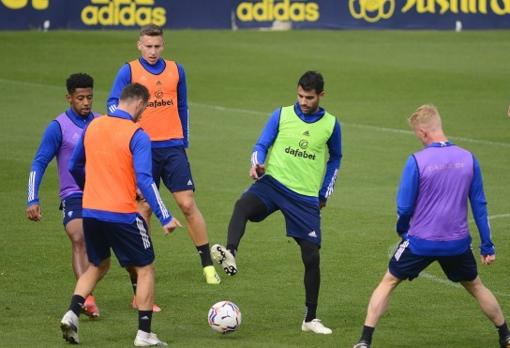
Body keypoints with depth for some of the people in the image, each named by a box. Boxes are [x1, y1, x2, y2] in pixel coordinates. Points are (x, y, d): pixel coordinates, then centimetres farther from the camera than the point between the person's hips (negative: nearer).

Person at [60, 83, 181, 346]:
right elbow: (144, 180, -19)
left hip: (90, 212, 6)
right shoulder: (137, 136, -12)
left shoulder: (93, 126, 7)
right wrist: (165, 218, -18)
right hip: (122, 214, -6)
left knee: (97, 266, 25)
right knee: (145, 270, 9)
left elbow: (74, 166, 17)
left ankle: (72, 314, 6)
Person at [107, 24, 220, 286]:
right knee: (144, 208, 3)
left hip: (172, 147, 2)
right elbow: (112, 104, -6)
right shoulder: (128, 71, -1)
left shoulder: (175, 70, 9)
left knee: (187, 204, -4)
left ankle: (208, 265, 3)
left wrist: (184, 140, 17)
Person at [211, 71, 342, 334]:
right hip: (273, 183, -1)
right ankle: (230, 255, -57)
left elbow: (335, 159, 19)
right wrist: (257, 164, -20)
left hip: (306, 197, 1)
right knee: (243, 205, -35)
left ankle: (310, 319, 13)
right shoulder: (281, 115, 2)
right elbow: (262, 145, 2)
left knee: (312, 256, -1)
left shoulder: (330, 125, 5)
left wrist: (324, 193, 16)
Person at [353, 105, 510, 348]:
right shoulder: (468, 159, -4)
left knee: (388, 283, 12)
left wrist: (402, 229, 11)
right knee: (475, 286, 24)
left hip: (421, 242, -3)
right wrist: (487, 246, 7)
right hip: (457, 241, 3)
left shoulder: (417, 161, -16)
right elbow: (479, 205, 1)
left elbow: (404, 207, -11)